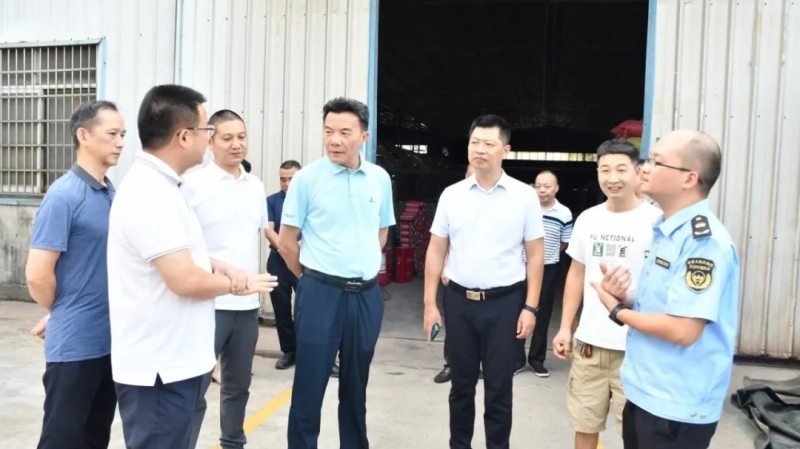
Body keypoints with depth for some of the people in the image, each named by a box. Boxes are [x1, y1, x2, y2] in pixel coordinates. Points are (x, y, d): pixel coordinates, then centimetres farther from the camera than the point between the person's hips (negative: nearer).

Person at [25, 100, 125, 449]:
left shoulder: (112, 194, 7)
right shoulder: (63, 196, -15)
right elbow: (37, 276, -16)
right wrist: (63, 315, 1)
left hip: (110, 340, 7)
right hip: (74, 344, -6)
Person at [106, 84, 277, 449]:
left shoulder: (158, 185, 10)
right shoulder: (151, 194, -23)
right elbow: (185, 280, -25)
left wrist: (222, 268, 1)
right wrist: (236, 284, -8)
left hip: (173, 358, 10)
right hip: (159, 365, -10)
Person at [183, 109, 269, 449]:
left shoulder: (256, 186, 9)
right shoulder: (193, 184, -8)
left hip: (248, 302, 6)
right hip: (209, 303, -6)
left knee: (238, 384, 19)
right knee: (194, 388, 1)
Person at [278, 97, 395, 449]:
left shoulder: (380, 179, 3)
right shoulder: (307, 178, -8)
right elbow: (286, 241, -2)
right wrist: (312, 278, 7)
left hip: (367, 294, 4)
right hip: (321, 292, -3)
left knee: (356, 386, 18)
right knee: (309, 385, 5)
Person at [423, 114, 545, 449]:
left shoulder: (524, 196, -3)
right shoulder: (451, 195, 2)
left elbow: (535, 256, 0)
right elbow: (436, 251, 5)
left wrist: (530, 307, -6)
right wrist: (430, 304, 2)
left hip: (504, 302, -2)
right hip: (458, 300, 2)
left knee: (499, 388, 8)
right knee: (461, 384, 15)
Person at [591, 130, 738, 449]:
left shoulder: (705, 241, -22)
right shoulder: (665, 230, 8)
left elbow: (683, 329, -28)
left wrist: (618, 311, -13)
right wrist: (624, 296, -5)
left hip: (678, 407, -9)